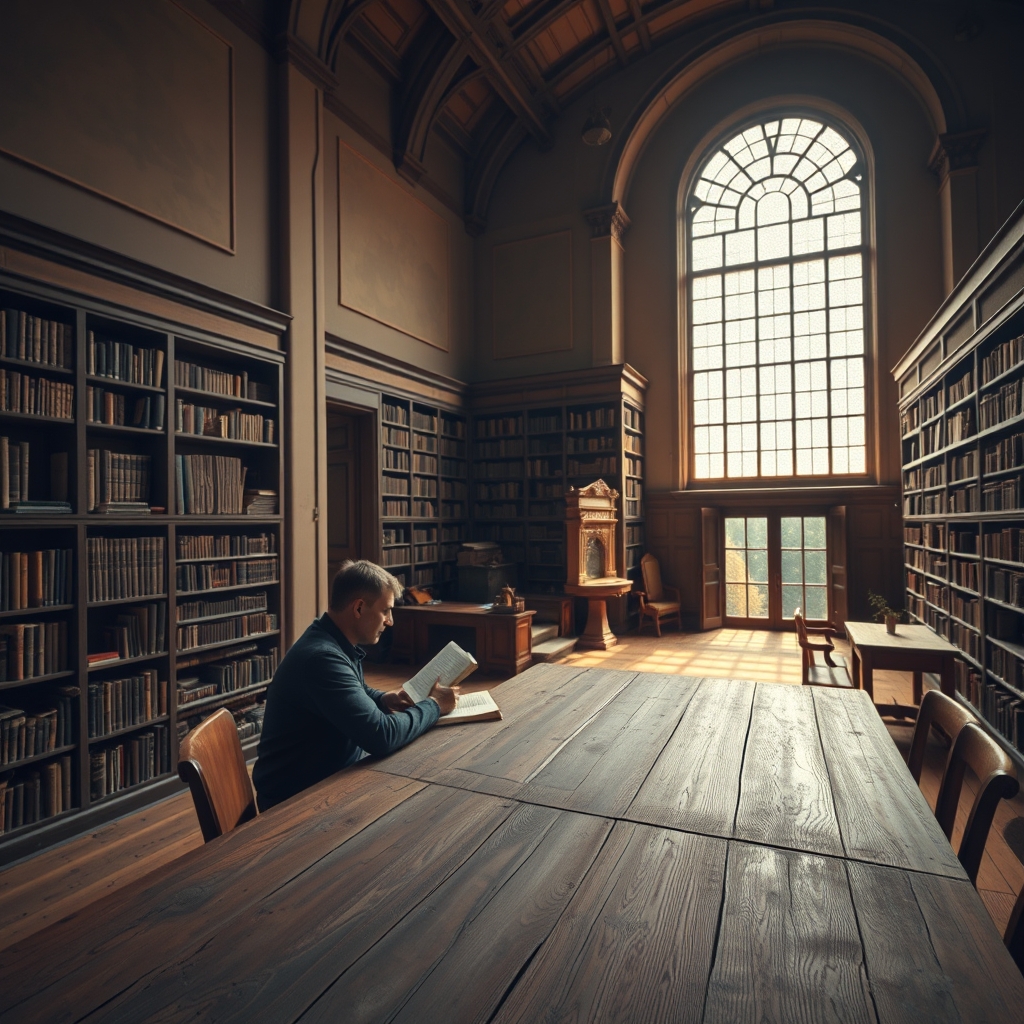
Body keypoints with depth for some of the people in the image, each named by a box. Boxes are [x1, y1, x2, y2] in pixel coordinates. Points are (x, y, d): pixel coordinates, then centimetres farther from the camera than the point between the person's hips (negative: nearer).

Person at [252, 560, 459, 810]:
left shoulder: (338, 644, 2)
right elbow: (381, 736, -32)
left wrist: (384, 699, 0)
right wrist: (434, 705, -16)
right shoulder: (322, 657, -29)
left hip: (332, 772, 8)